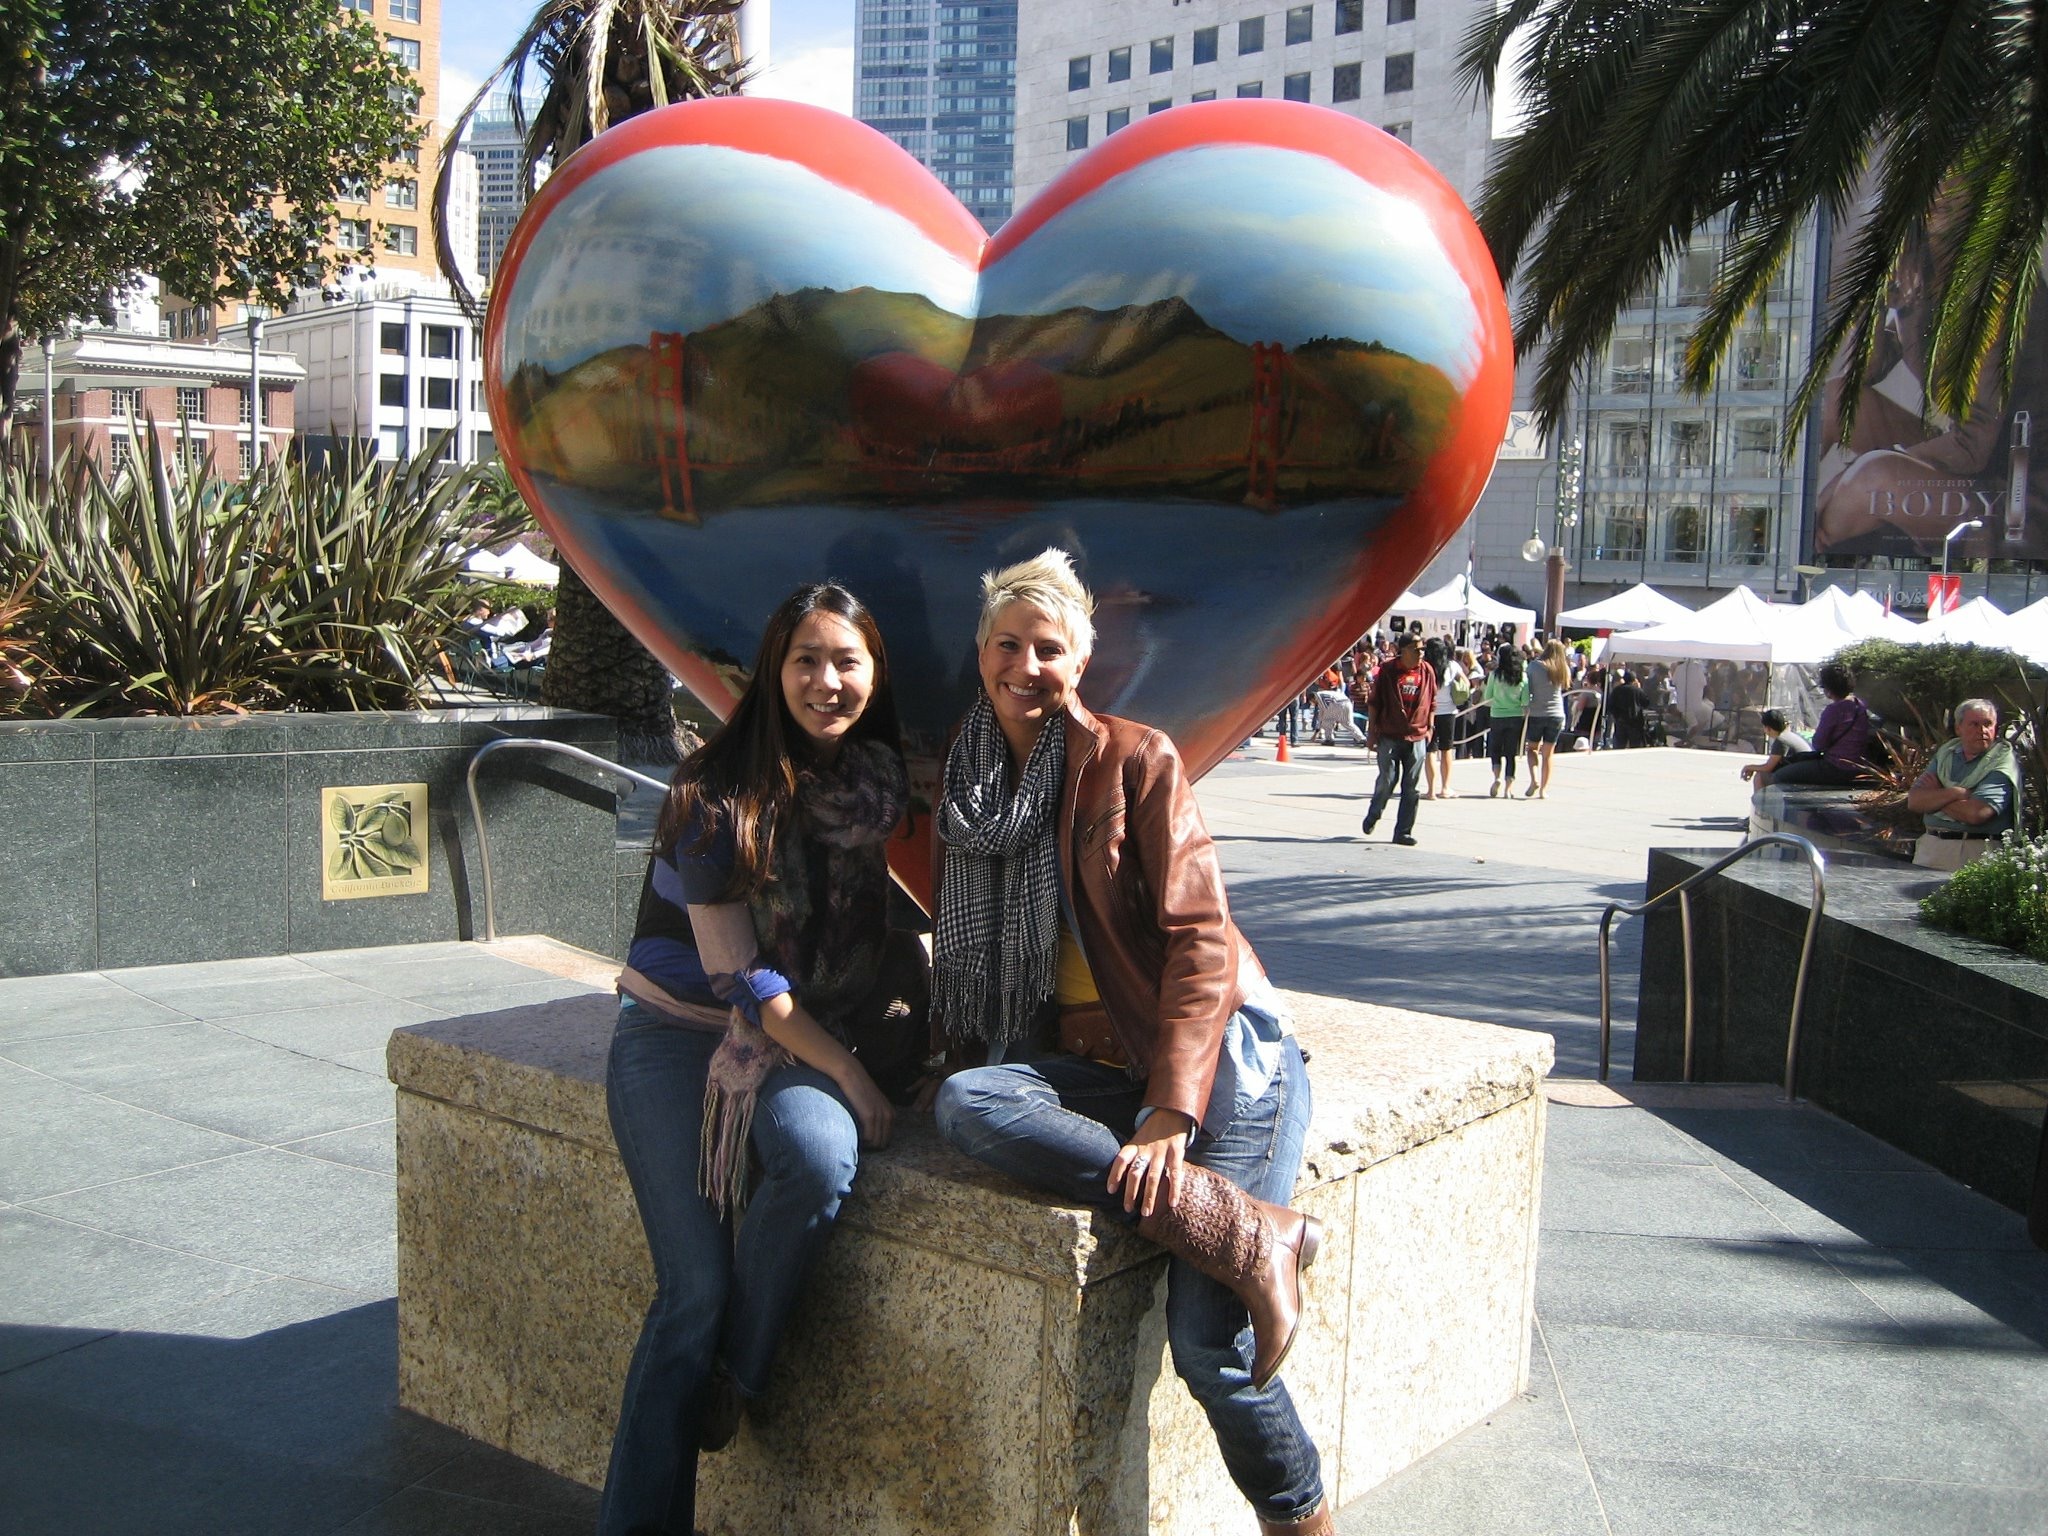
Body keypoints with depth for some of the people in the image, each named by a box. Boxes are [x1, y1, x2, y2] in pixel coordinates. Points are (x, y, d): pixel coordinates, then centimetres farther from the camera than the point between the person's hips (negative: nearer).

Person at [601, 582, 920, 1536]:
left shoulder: (883, 779, 1)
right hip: (678, 1029, -3)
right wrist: (848, 1072, -14)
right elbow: (738, 973, -13)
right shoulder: (721, 789, -12)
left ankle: (730, 1379, -10)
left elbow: (888, 927, 13)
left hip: (797, 1033, 3)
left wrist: (906, 1017, -6)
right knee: (697, 1288, -15)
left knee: (822, 1160, -31)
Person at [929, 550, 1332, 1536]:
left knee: (1207, 1341, -21)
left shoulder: (1136, 760, -2)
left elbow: (1200, 933, -9)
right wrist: (956, 1036, 6)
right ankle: (1249, 1229, -29)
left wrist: (1170, 1109, -17)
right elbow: (969, 940, 24)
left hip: (1220, 1052, -5)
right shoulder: (971, 786, 14)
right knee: (962, 1105, -29)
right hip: (1094, 1065, 5)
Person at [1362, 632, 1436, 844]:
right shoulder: (1388, 671, -3)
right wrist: (1372, 731, -1)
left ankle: (1403, 831, 7)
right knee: (1387, 781, -2)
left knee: (1411, 787, 2)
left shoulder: (1427, 672, 6)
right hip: (1389, 736, -3)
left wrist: (1429, 728, 7)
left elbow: (1432, 703, 14)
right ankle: (1372, 816, 25)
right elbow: (1375, 702, 1)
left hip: (1416, 737, 3)